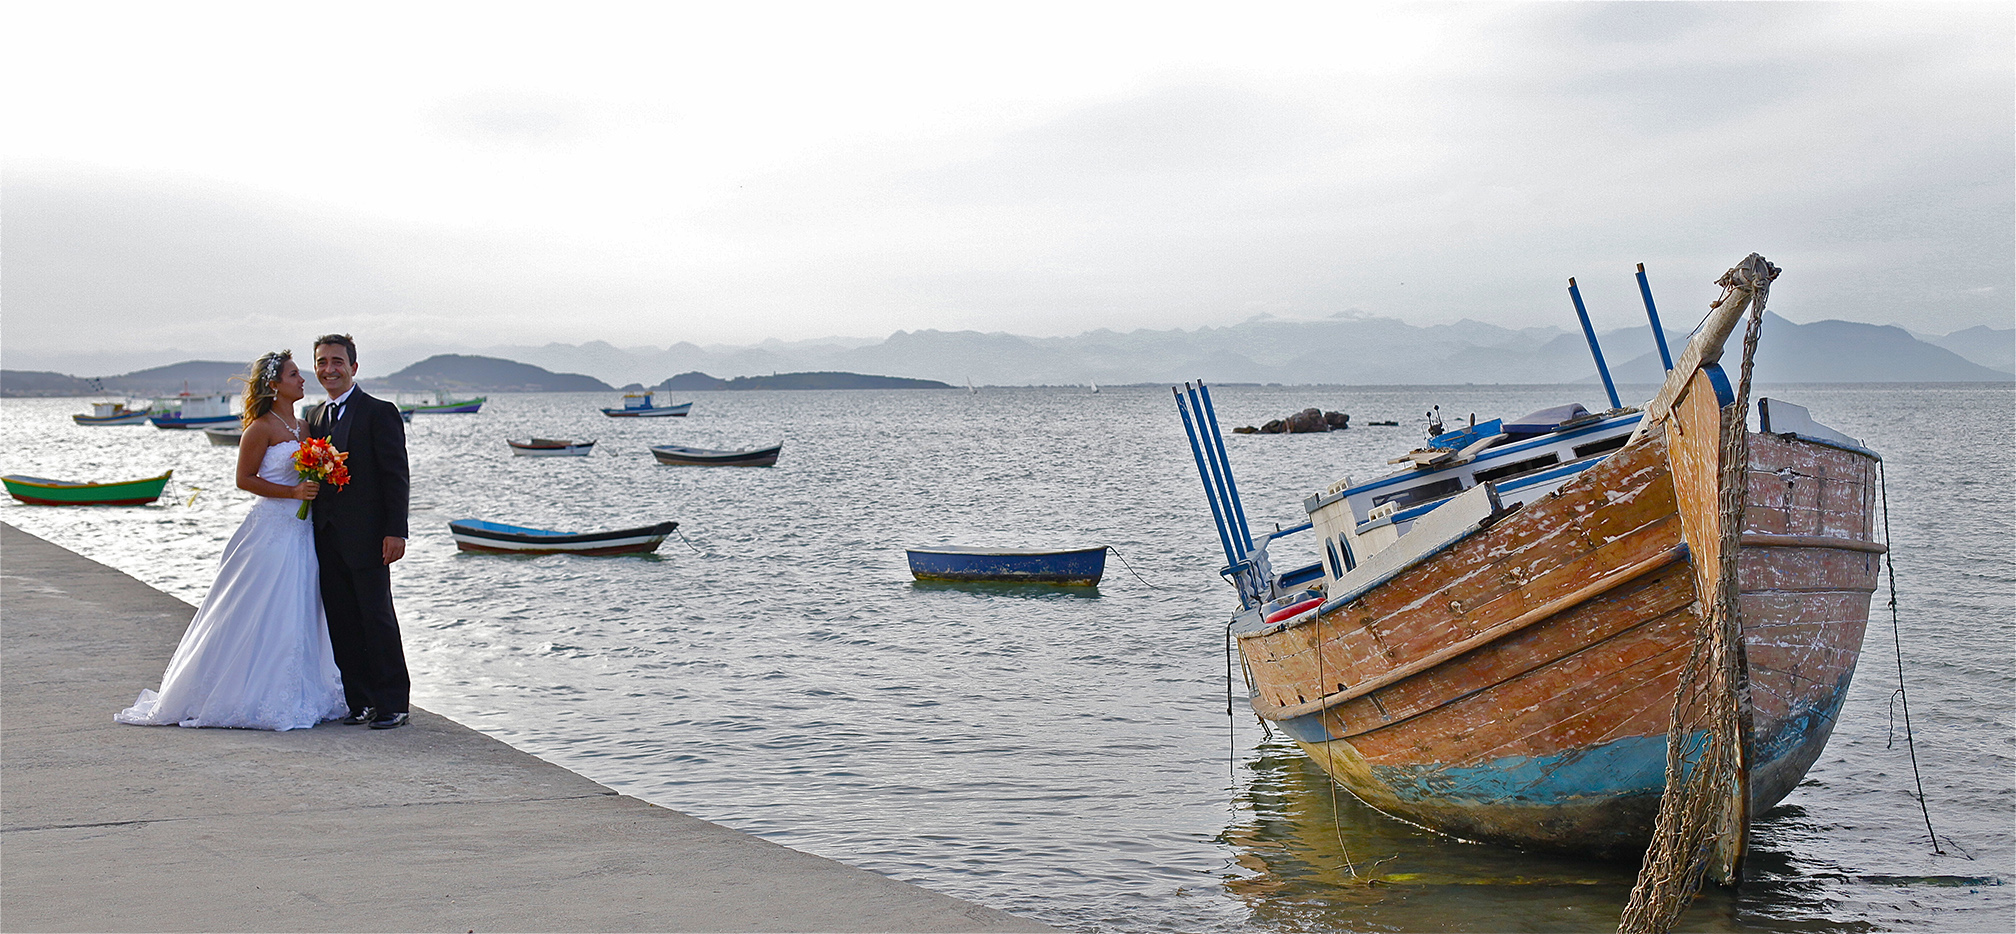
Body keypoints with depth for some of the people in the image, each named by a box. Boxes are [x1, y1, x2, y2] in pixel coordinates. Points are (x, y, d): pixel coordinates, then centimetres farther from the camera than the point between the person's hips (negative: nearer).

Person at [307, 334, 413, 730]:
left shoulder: (380, 412, -5)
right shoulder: (315, 416, 16)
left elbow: (396, 475, -9)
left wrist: (395, 532, -15)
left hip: (366, 537, -6)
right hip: (327, 540, 7)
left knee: (377, 619, -3)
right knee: (342, 623, 7)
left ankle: (392, 704, 4)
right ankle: (361, 701, 14)